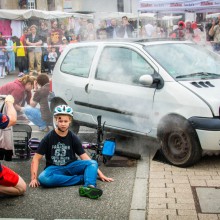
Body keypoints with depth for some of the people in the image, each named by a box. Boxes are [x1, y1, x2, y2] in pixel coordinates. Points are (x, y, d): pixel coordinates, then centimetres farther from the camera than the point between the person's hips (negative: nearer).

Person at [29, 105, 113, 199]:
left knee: (93, 163, -22)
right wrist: (34, 178, -17)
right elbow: (36, 159, -4)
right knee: (43, 178, -36)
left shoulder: (73, 138, 2)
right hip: (54, 168, -2)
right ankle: (83, 178, -28)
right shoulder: (48, 138, -3)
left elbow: (85, 158, 1)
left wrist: (100, 174, -5)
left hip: (71, 166, 2)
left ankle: (89, 187, -52)